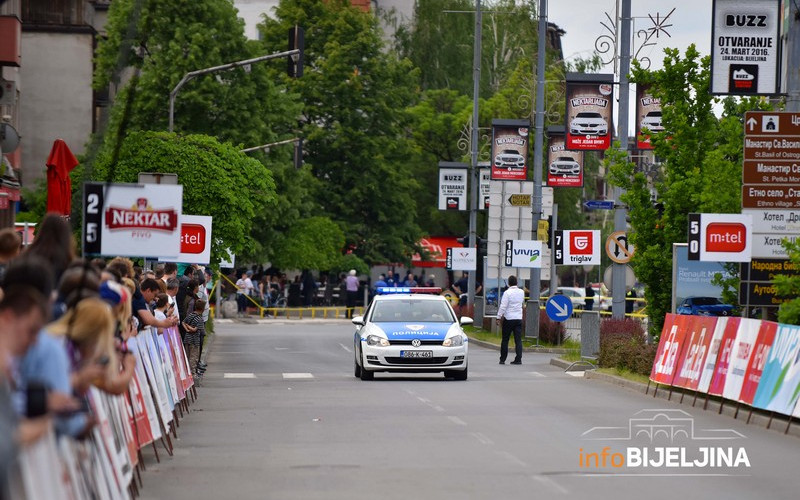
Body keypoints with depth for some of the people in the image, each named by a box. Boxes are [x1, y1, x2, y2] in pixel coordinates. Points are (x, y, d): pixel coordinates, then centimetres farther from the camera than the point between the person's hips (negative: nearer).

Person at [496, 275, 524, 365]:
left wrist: (499, 317, -8)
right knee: (518, 340, 3)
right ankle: (518, 359, -3)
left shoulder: (507, 293, -12)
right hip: (519, 318, 4)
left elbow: (503, 306, -14)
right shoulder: (521, 292, 4)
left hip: (508, 318, -4)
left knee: (505, 340, 5)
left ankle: (502, 359, 8)